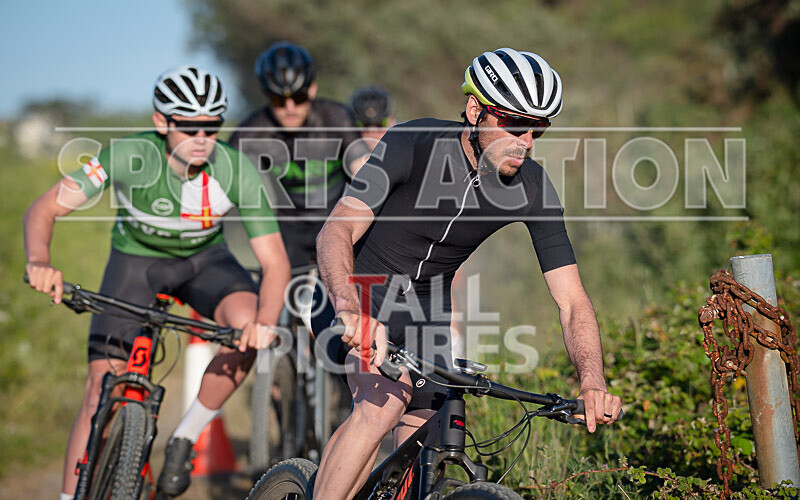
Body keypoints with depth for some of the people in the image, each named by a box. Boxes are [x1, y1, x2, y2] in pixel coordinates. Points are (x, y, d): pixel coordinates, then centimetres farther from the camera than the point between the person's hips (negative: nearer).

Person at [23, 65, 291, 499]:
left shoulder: (235, 171, -28)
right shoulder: (129, 156, -31)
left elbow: (275, 262, -26)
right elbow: (44, 210, -30)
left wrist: (265, 323, -45)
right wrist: (40, 262, -51)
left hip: (203, 258, 1)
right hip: (136, 257, -1)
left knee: (248, 323, -29)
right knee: (102, 385, -12)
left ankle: (183, 441, -10)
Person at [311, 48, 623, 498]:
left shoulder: (532, 189, -16)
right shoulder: (413, 144, -25)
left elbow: (573, 302, -17)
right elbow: (338, 231, -33)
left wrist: (593, 384, -35)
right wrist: (349, 306, -53)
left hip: (426, 306, 5)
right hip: (359, 292, -4)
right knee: (386, 399, -31)